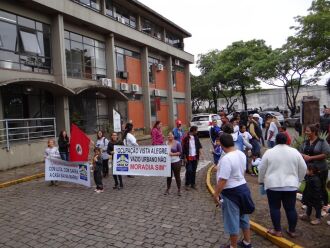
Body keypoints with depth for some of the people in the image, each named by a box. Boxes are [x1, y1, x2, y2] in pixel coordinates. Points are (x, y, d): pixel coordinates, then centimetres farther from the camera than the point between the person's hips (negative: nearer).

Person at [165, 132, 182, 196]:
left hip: (176, 162, -3)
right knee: (169, 176, 12)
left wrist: (173, 154, -17)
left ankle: (179, 190, 17)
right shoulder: (166, 143, 5)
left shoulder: (177, 143, -5)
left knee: (177, 176, 5)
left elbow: (180, 152, -7)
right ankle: (168, 189, 25)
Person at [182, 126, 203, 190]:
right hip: (189, 157, -5)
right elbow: (184, 149, -10)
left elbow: (199, 145, 13)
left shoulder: (196, 137, 7)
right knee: (189, 171, -3)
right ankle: (187, 184, 10)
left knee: (194, 171, 10)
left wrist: (200, 149, -7)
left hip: (195, 157, 5)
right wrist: (185, 158, -10)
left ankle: (193, 184, 21)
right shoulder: (186, 138, -11)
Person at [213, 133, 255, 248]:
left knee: (232, 220, 8)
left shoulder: (226, 159, -28)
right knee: (243, 217, 23)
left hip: (231, 192, -9)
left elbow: (222, 180, -27)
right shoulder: (241, 154, 0)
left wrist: (216, 194, -16)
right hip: (243, 187, 9)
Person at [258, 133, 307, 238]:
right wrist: (298, 180, 19)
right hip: (291, 185, 3)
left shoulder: (269, 152, -5)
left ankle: (277, 231, 12)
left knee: (275, 208, 7)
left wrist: (261, 181, 13)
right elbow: (303, 168, 6)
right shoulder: (295, 152, 1)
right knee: (291, 208, 12)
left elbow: (262, 169, -1)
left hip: (273, 185, -2)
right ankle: (292, 231, 22)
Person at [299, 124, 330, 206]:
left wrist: (310, 157, -20)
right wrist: (304, 156, -14)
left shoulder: (322, 142, -12)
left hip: (320, 169, -5)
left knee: (321, 187, 8)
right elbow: (300, 153, 9)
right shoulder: (305, 142, 4)